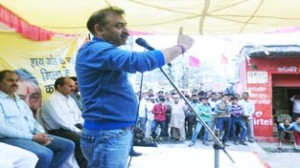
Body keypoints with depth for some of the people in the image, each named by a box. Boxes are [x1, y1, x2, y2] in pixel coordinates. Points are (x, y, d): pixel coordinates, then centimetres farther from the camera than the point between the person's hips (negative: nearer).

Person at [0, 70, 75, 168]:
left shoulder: (21, 101, 23)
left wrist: (41, 134, -3)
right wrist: (33, 137, -17)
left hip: (31, 136, 8)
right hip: (10, 138, -8)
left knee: (68, 145, -3)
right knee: (46, 154, -33)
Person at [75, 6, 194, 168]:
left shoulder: (101, 51, 16)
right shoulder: (96, 50, -17)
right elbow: (140, 61, -28)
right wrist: (180, 47, -18)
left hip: (117, 131, 10)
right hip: (107, 134, -10)